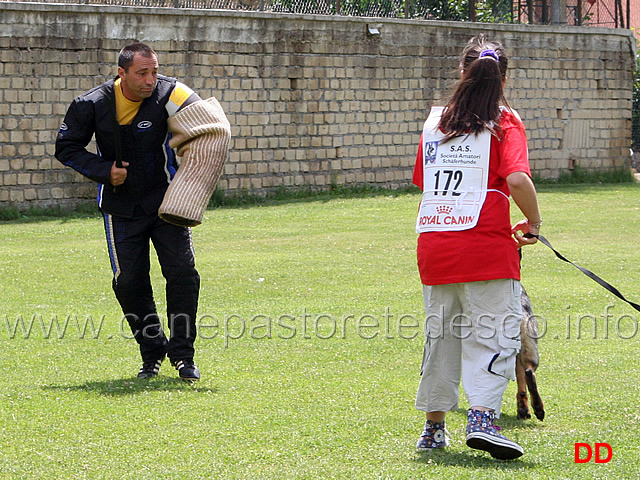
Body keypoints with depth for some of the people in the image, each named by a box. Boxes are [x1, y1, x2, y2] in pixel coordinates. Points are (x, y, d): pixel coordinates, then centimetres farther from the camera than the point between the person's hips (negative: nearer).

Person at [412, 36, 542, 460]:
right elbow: (516, 179, -16)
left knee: (441, 334, 15)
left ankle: (434, 425, 21)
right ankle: (483, 417, -18)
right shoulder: (505, 122, -1)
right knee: (493, 334, -3)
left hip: (433, 244, 5)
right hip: (485, 245, -5)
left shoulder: (435, 121, 14)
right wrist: (533, 222, -2)